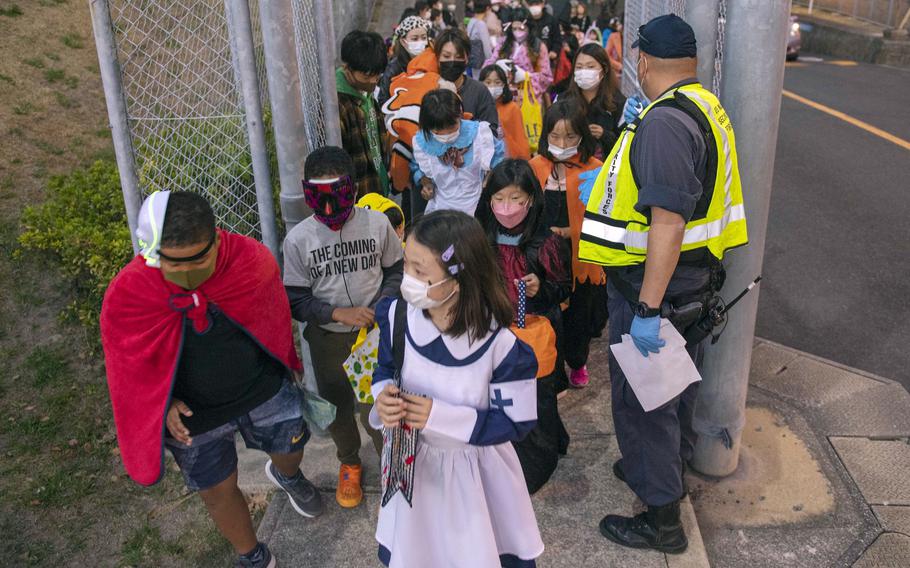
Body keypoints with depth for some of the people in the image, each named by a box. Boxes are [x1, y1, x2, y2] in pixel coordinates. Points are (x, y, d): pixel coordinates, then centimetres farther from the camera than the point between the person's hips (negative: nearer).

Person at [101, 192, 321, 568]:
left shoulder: (252, 259, -23)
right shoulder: (127, 294, -24)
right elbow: (131, 364, -6)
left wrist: (286, 368, 11)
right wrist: (165, 404, -15)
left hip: (263, 389, 1)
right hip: (193, 415, -1)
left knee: (291, 448, 23)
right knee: (218, 491, 15)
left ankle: (286, 475, 63)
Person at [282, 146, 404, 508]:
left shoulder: (376, 223, -14)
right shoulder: (298, 239, -14)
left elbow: (396, 270, 1)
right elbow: (295, 301, -9)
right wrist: (339, 313, -22)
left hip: (375, 330, -1)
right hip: (328, 339, 1)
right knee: (337, 405, 18)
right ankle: (349, 464, 46)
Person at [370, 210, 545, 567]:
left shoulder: (499, 344, -29)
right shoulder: (396, 315, -17)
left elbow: (517, 421, -21)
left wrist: (440, 416, -29)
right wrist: (383, 398, -23)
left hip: (475, 467, -3)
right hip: (411, 461, 4)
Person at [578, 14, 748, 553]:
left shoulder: (665, 121, -24)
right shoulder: (707, 107, 8)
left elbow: (668, 222, -29)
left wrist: (648, 310, -28)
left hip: (656, 282, -10)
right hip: (695, 275, 10)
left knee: (641, 396, 3)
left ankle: (662, 519, 16)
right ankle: (671, 464, 46)